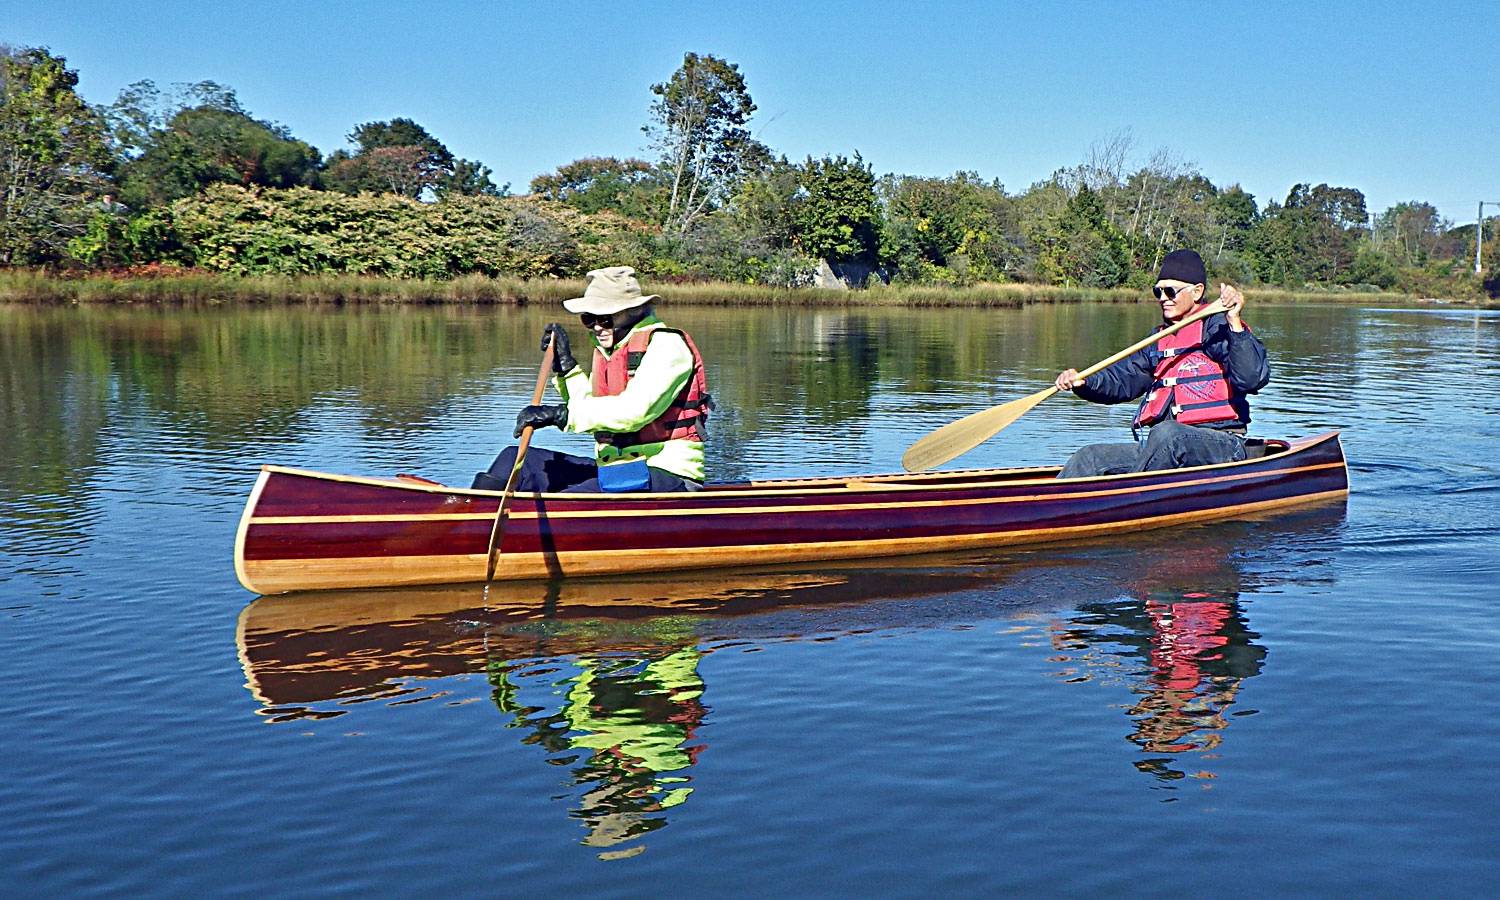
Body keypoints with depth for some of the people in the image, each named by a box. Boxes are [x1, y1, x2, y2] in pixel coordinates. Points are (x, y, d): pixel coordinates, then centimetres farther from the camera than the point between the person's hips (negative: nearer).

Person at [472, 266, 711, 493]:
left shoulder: (667, 345, -12)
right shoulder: (607, 350, 16)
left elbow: (634, 411, -27)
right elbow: (591, 410, 20)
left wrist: (561, 414, -29)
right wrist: (565, 365, 10)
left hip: (665, 476, -9)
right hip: (614, 469, 9)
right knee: (515, 460, 1)